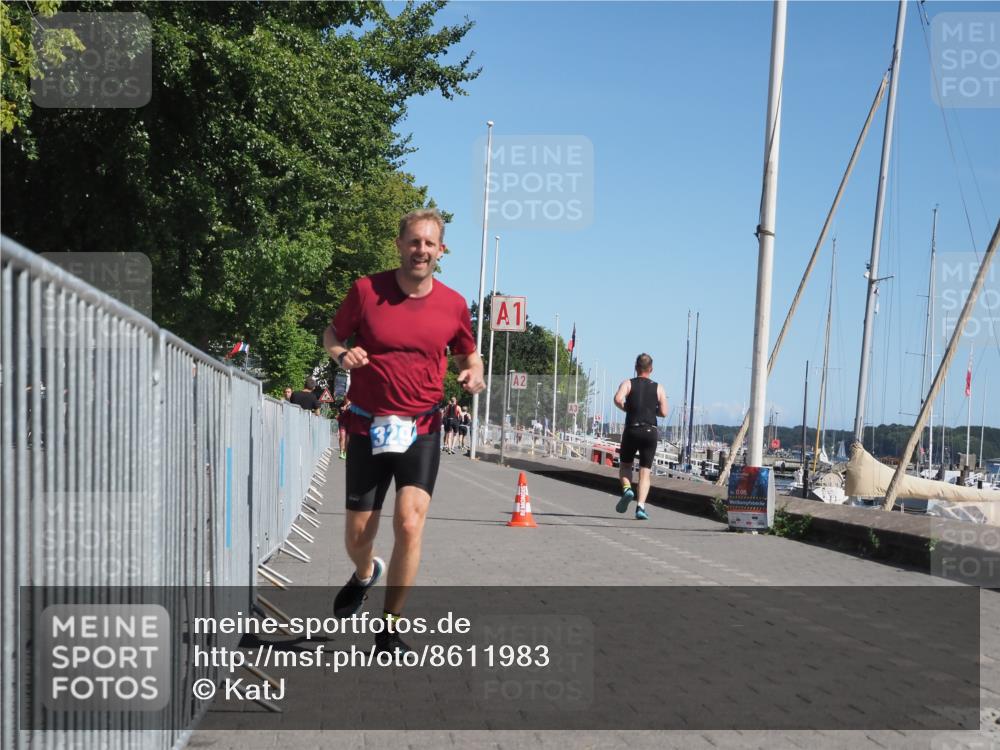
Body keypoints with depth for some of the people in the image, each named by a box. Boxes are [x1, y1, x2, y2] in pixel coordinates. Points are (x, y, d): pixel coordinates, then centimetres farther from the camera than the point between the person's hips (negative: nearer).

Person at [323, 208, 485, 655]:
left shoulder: (453, 304, 1)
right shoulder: (366, 290, -4)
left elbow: (467, 353, 17)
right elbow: (333, 334, 9)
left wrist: (473, 373, -6)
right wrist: (341, 354, -13)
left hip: (422, 429, 0)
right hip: (368, 427, 0)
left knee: (409, 523, -17)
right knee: (357, 534, 7)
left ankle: (390, 628, 1)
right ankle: (365, 574, 46)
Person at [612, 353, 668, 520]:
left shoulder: (628, 383, 5)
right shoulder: (658, 388, 9)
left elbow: (618, 399, -15)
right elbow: (663, 412, 3)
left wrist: (627, 409, 4)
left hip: (632, 430, -1)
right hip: (650, 432, 1)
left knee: (625, 465, 19)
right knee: (645, 472, 3)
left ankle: (627, 489, -9)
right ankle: (641, 506, -10)